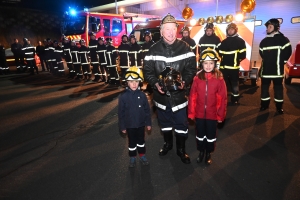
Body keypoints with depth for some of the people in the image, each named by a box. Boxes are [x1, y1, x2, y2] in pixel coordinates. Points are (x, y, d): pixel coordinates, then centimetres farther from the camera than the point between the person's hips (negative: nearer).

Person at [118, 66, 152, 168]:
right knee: (132, 142, 16)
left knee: (141, 141, 20)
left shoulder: (142, 95, -9)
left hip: (141, 124, 2)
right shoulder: (123, 96, -14)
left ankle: (142, 156, 40)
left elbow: (147, 110, -1)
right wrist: (122, 126, -5)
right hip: (130, 125, -1)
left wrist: (148, 123, 2)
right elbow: (121, 113, -8)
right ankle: (132, 158, 36)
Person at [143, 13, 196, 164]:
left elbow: (191, 69, -3)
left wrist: (184, 82, -20)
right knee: (164, 122, 20)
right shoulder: (153, 50, -4)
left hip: (179, 94, -1)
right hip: (161, 94, 2)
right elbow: (147, 71, -3)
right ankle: (167, 143, 45)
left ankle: (181, 149, 33)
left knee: (181, 124, 10)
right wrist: (155, 83, -18)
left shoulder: (185, 48, -5)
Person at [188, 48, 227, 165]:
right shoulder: (197, 78, -7)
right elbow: (192, 97, -5)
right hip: (199, 114, 1)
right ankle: (201, 152, 41)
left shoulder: (219, 79, -11)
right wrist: (191, 113, -4)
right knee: (200, 134, 19)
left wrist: (220, 115, -6)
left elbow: (222, 99, -8)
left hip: (212, 114, -1)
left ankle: (208, 154, 40)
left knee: (211, 135, 17)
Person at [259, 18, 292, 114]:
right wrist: (267, 60, 15)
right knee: (264, 86, 8)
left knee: (278, 87, 3)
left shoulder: (282, 39, -3)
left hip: (277, 69, -4)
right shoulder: (264, 41, 12)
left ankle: (279, 106, 13)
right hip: (265, 68, 5)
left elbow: (287, 51, -5)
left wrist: (281, 61, -3)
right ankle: (264, 104, 20)